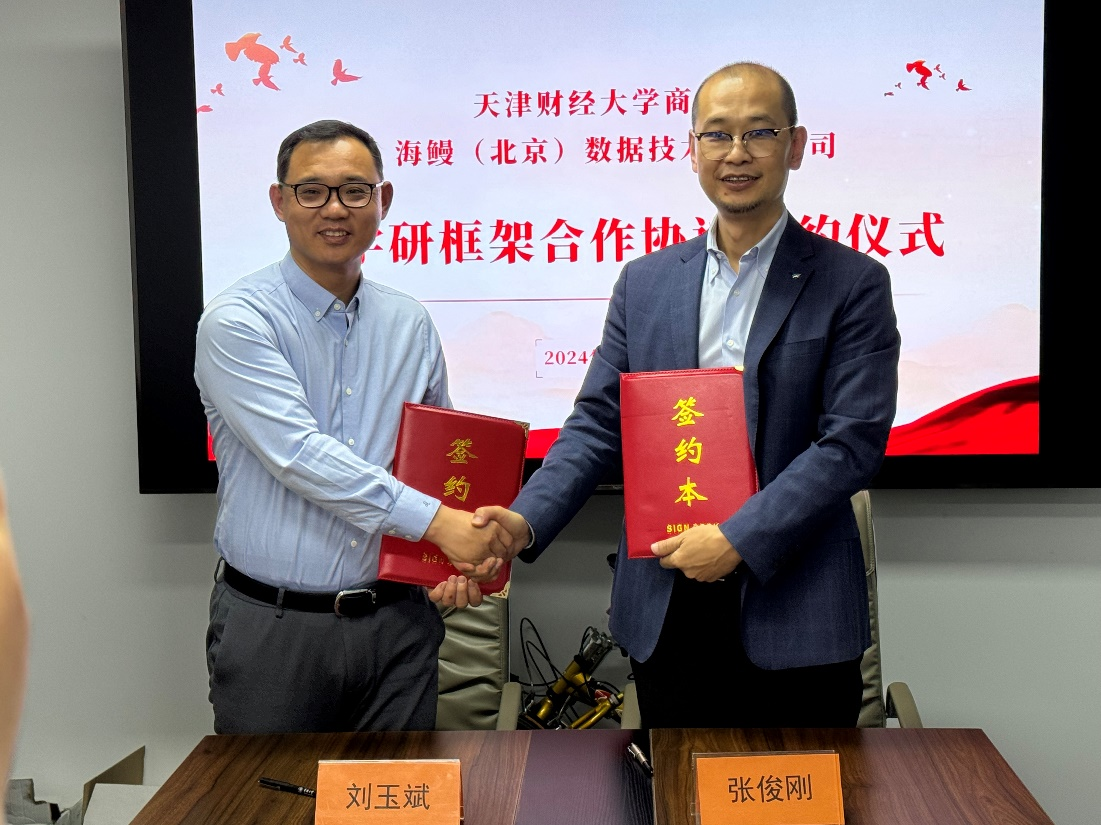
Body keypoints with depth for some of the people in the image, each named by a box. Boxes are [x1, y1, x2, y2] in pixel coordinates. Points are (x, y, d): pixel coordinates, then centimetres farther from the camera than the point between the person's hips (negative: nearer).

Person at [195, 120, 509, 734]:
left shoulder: (411, 325, 8)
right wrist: (434, 520, -22)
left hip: (396, 623, 4)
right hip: (274, 630, -4)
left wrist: (464, 560, -3)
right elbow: (299, 453, -20)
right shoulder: (239, 321, -9)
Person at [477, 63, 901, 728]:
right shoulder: (645, 282, 9)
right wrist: (525, 520, -9)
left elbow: (853, 442, -9)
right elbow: (599, 423, 7)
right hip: (665, 612, 3)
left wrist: (738, 539, -17)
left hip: (794, 613, -3)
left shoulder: (853, 284, -2)